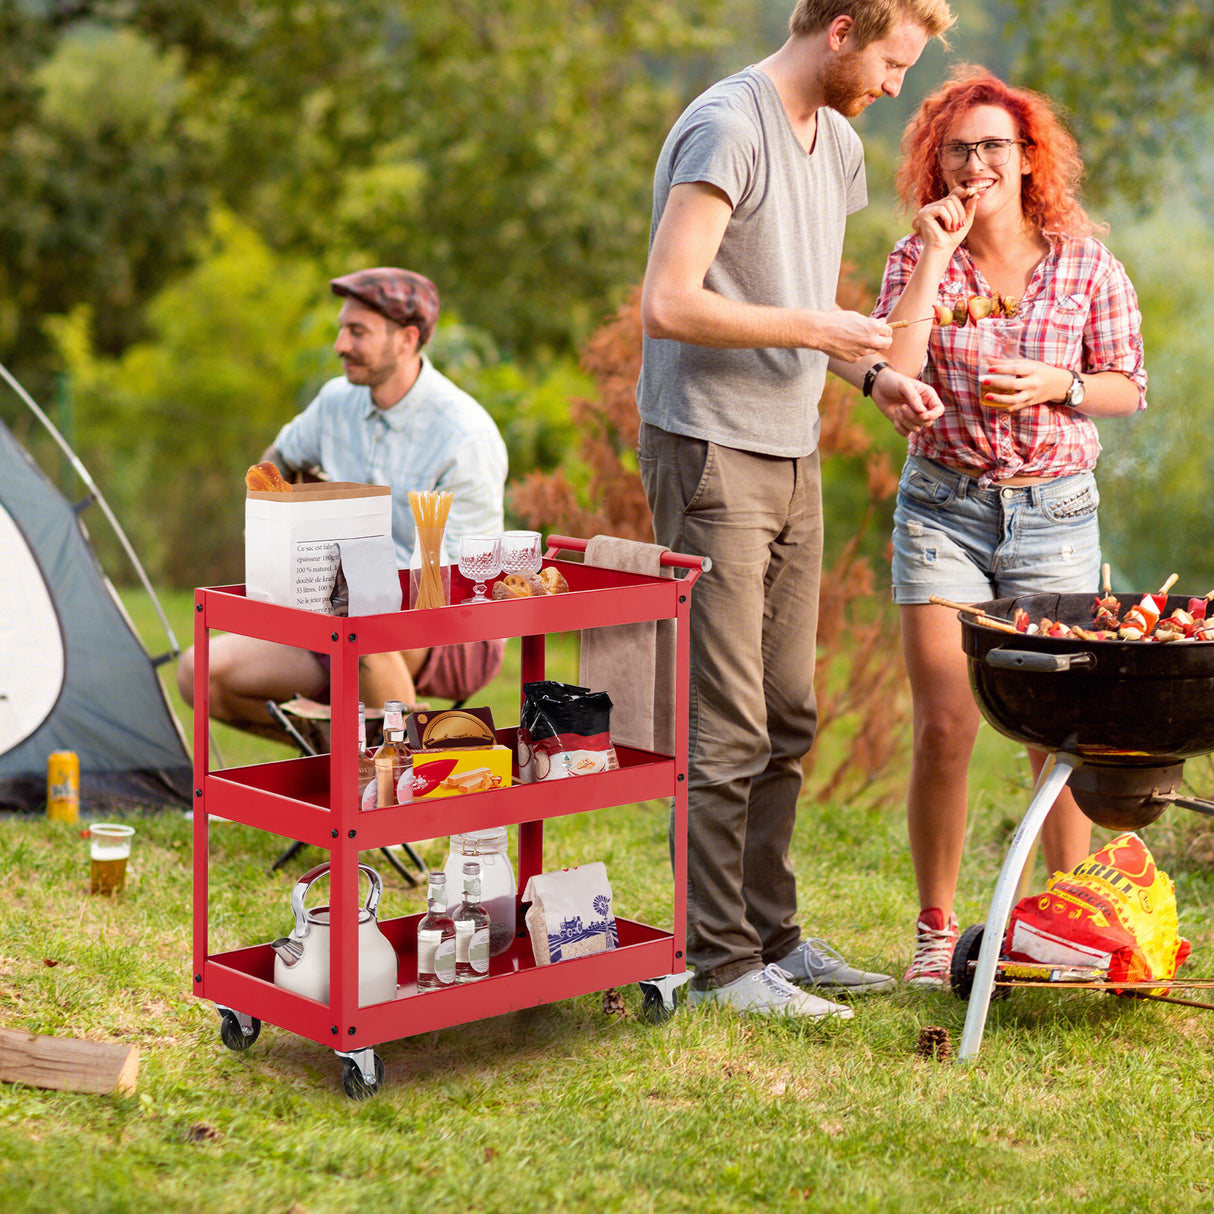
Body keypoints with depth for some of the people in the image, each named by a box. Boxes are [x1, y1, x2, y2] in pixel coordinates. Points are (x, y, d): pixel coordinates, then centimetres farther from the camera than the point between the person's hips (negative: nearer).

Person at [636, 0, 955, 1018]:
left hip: (793, 458, 9)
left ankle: (771, 938, 23)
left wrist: (871, 374, 7)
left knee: (787, 718, 13)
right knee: (725, 729, -5)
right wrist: (816, 330, -16)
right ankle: (720, 962, 4)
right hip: (711, 453, -9)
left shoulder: (839, 146, 15)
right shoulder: (726, 129, -14)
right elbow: (667, 305, -21)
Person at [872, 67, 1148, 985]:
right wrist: (936, 257, -16)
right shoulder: (918, 257, -1)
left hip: (1056, 511, 0)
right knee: (944, 729, -4)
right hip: (944, 505, 0)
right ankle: (936, 929, 12)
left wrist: (1057, 384, -13)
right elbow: (891, 376, -14)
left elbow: (1130, 387, 6)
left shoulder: (1085, 263, -1)